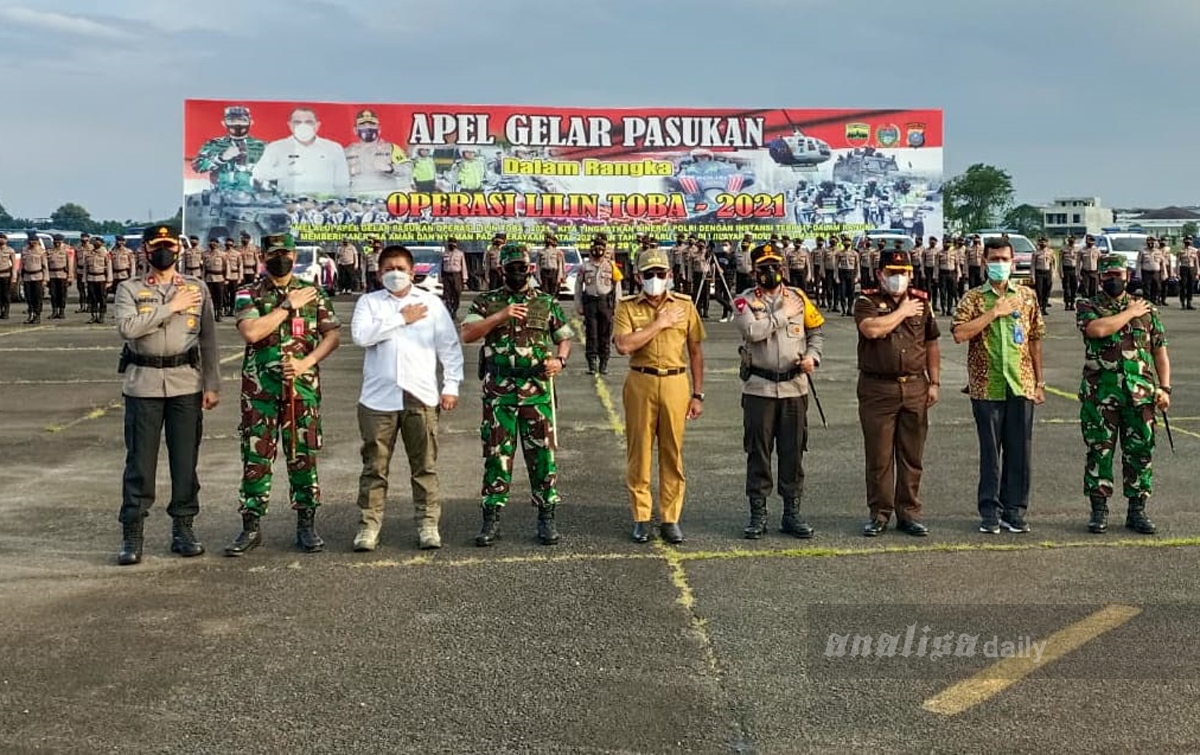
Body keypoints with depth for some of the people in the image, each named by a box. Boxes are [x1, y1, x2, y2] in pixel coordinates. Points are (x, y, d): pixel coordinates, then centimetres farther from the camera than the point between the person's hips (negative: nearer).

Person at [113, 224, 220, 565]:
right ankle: (132, 534, 7)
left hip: (186, 384, 1)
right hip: (143, 385, -1)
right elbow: (126, 328, -15)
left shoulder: (197, 288, 9)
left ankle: (183, 528, 17)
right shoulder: (129, 290, 4)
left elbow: (208, 339, 8)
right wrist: (170, 307, -14)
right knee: (139, 460, 1)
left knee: (186, 460, 6)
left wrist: (212, 385, 2)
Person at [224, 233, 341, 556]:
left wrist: (305, 363, -11)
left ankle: (306, 525, 14)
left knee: (304, 457, 5)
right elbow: (251, 332, -14)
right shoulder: (248, 294, 3)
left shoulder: (314, 294, 8)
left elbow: (332, 335, 3)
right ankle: (251, 527, 11)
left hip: (303, 388, 1)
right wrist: (288, 306, -12)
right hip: (259, 390, -1)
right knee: (256, 458, 2)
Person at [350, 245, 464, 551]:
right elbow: (360, 335, -10)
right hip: (379, 397, 0)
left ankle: (428, 524, 10)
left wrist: (451, 385, 1)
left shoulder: (431, 303, 10)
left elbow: (450, 346, 9)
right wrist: (401, 319, -7)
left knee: (425, 466, 3)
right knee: (374, 466, 3)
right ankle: (369, 525, 10)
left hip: (421, 397, 0)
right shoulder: (369, 302, 8)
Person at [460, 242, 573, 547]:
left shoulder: (547, 302, 9)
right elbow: (467, 335, -6)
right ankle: (491, 518, 11)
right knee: (496, 454, 3)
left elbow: (564, 339, 15)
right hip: (498, 391, 0)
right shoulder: (487, 302, 7)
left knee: (542, 454, 2)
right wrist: (500, 316, -15)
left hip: (537, 390, 0)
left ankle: (546, 516, 12)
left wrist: (560, 360, -5)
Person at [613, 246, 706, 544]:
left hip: (676, 383, 1)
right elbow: (623, 345, -15)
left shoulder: (684, 305, 6)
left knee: (673, 453, 5)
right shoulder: (627, 307, 1)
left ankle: (671, 518, 14)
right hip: (640, 384, -1)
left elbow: (696, 352, 9)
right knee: (639, 451, 4)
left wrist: (698, 394, 6)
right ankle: (641, 517, 14)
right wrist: (659, 323, -12)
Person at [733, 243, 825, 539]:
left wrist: (812, 356, -3)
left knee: (793, 452, 7)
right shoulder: (745, 301, -3)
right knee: (758, 452, 3)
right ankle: (758, 514, 12)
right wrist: (783, 314, -12)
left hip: (794, 386, 3)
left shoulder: (798, 298, 7)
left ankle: (792, 513, 16)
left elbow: (816, 331, 15)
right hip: (759, 387, -2)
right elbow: (752, 331, -21)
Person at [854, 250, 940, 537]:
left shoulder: (921, 300, 11)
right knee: (878, 456, 1)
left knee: (912, 456, 8)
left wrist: (934, 382, 10)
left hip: (915, 387, 3)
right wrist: (902, 311, -10)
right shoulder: (867, 301, -1)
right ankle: (879, 514, 12)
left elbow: (932, 344, 16)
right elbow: (871, 330, -22)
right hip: (877, 388, -3)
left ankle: (909, 513, 17)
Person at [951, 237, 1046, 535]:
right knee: (990, 451, 4)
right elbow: (959, 334, -14)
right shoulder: (973, 298, 1)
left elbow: (1035, 340, 12)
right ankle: (990, 512, 12)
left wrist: (1039, 382, 9)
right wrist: (994, 312, -15)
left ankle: (1014, 511, 15)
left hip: (1021, 385, 2)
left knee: (1020, 451, 5)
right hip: (986, 386, -2)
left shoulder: (1027, 296, 9)